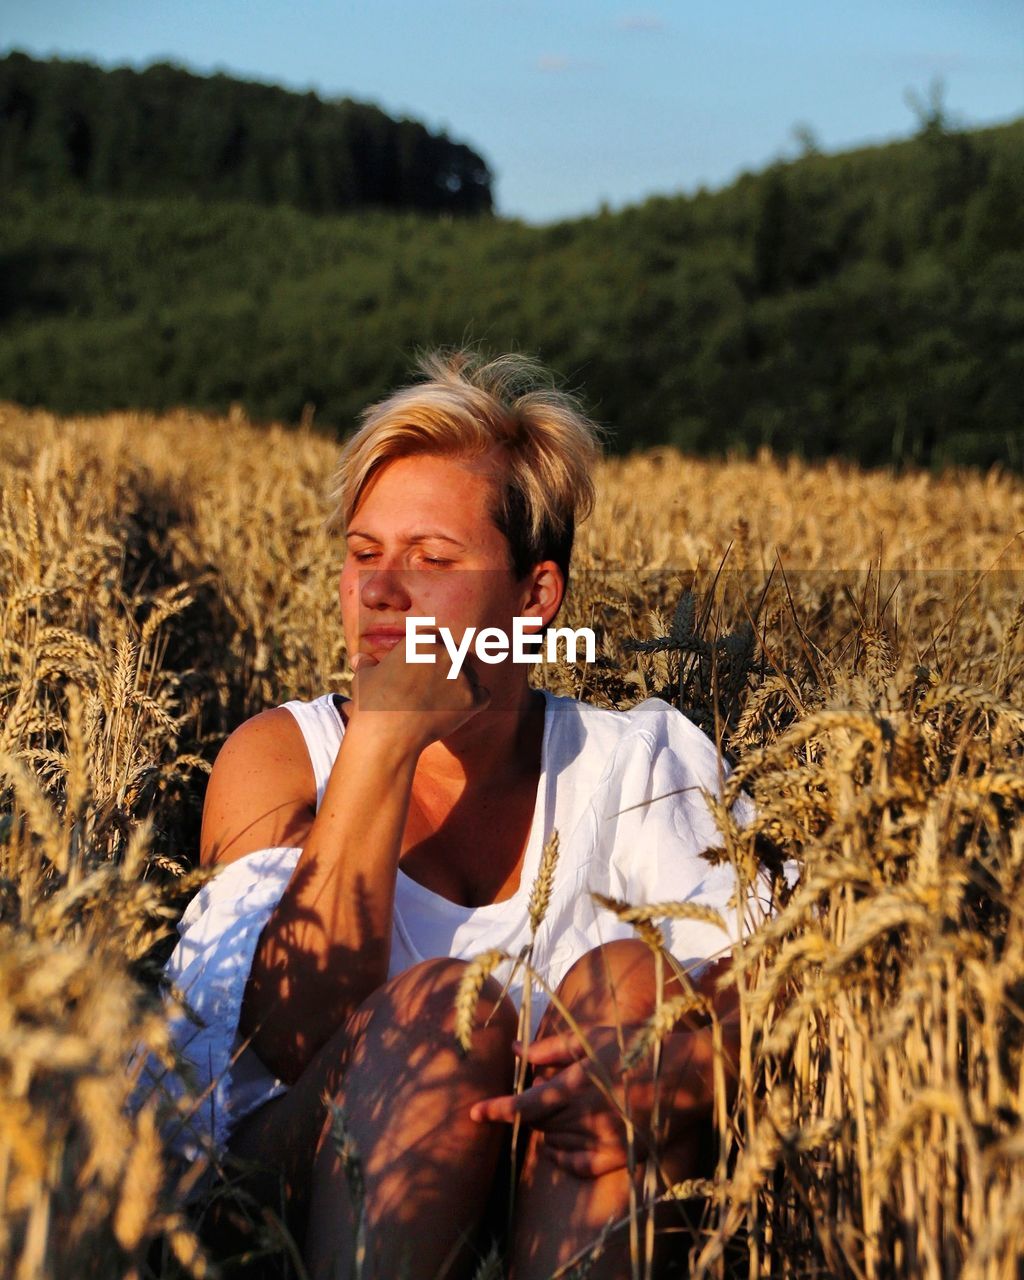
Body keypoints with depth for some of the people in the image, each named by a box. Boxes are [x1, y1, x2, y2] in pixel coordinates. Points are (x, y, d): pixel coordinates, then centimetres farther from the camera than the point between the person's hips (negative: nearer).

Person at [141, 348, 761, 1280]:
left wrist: (674, 1063, -35)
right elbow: (293, 1038, -14)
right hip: (321, 1191, -1)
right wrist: (383, 738, -17)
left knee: (627, 975, -26)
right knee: (441, 1000, -30)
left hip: (576, 1198, 2)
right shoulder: (281, 754, 1)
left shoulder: (640, 762, 4)